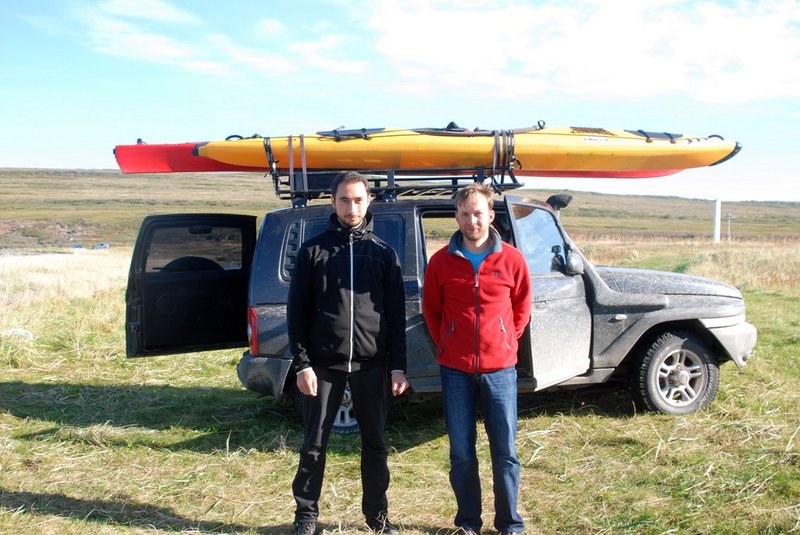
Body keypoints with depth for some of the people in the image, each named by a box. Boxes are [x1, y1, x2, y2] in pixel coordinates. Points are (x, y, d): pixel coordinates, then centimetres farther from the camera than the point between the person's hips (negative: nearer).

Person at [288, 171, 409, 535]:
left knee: (375, 443, 9)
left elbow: (396, 314, 5)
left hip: (372, 364, 1)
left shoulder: (384, 253, 6)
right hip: (324, 364, -1)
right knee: (314, 444, 6)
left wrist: (398, 366, 0)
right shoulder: (313, 251, 3)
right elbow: (297, 311, 1)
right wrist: (302, 364, -7)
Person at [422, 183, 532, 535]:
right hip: (455, 370, 1)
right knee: (461, 453, 7)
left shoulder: (511, 259, -1)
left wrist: (506, 343, 7)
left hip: (499, 367, 0)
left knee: (505, 451, 5)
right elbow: (431, 309, 11)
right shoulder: (441, 262, 0)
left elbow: (522, 307, 11)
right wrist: (445, 346, 7)